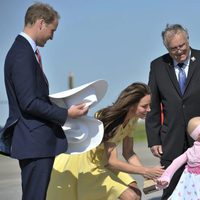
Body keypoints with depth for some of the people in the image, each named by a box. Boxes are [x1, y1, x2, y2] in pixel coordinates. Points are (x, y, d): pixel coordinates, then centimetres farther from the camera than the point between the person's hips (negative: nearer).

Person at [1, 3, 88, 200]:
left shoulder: (22, 50, 14)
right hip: (35, 142, -10)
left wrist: (61, 107, 15)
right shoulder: (23, 54, -17)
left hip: (34, 141, 10)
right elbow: (29, 102, -21)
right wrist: (65, 113, -14)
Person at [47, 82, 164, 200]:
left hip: (100, 163, 8)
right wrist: (145, 171, -29)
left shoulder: (132, 119, -6)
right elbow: (112, 161, -30)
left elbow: (128, 152, 2)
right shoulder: (112, 121, -29)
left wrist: (150, 175, -12)